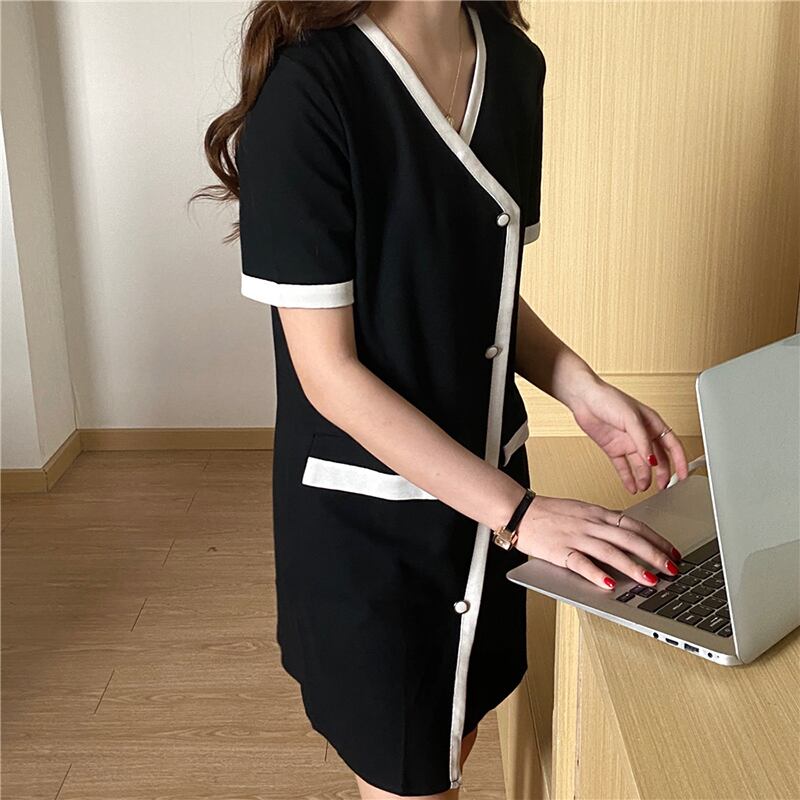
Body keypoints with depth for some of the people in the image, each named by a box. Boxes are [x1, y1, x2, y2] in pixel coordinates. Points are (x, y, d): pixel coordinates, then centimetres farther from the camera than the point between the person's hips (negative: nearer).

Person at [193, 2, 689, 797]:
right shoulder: (307, 89, -21)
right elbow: (328, 372, -20)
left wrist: (580, 388, -7)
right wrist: (519, 513, -22)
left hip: (486, 484, 6)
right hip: (364, 519, -6)